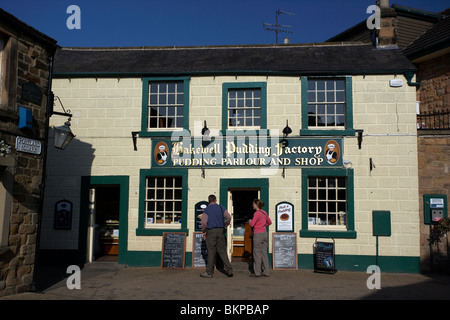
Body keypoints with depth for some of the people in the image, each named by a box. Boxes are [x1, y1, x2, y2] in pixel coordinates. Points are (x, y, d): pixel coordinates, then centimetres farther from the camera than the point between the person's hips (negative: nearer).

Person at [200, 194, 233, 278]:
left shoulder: (206, 209, -2)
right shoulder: (221, 208, 8)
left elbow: (204, 222, -11)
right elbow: (228, 217, 0)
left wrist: (204, 231, 2)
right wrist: (225, 226, 13)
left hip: (211, 231, -3)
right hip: (221, 231, 3)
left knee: (211, 252, 1)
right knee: (222, 251, 9)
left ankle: (209, 272, 6)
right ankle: (229, 270, 6)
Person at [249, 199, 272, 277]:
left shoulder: (257, 213, -13)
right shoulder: (264, 213, 10)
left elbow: (252, 224, -16)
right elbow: (269, 222, 20)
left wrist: (250, 221, 5)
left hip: (258, 234, -8)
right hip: (265, 233, 8)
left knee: (257, 253, 0)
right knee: (264, 253, 10)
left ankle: (257, 272, 3)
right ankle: (266, 272, 12)